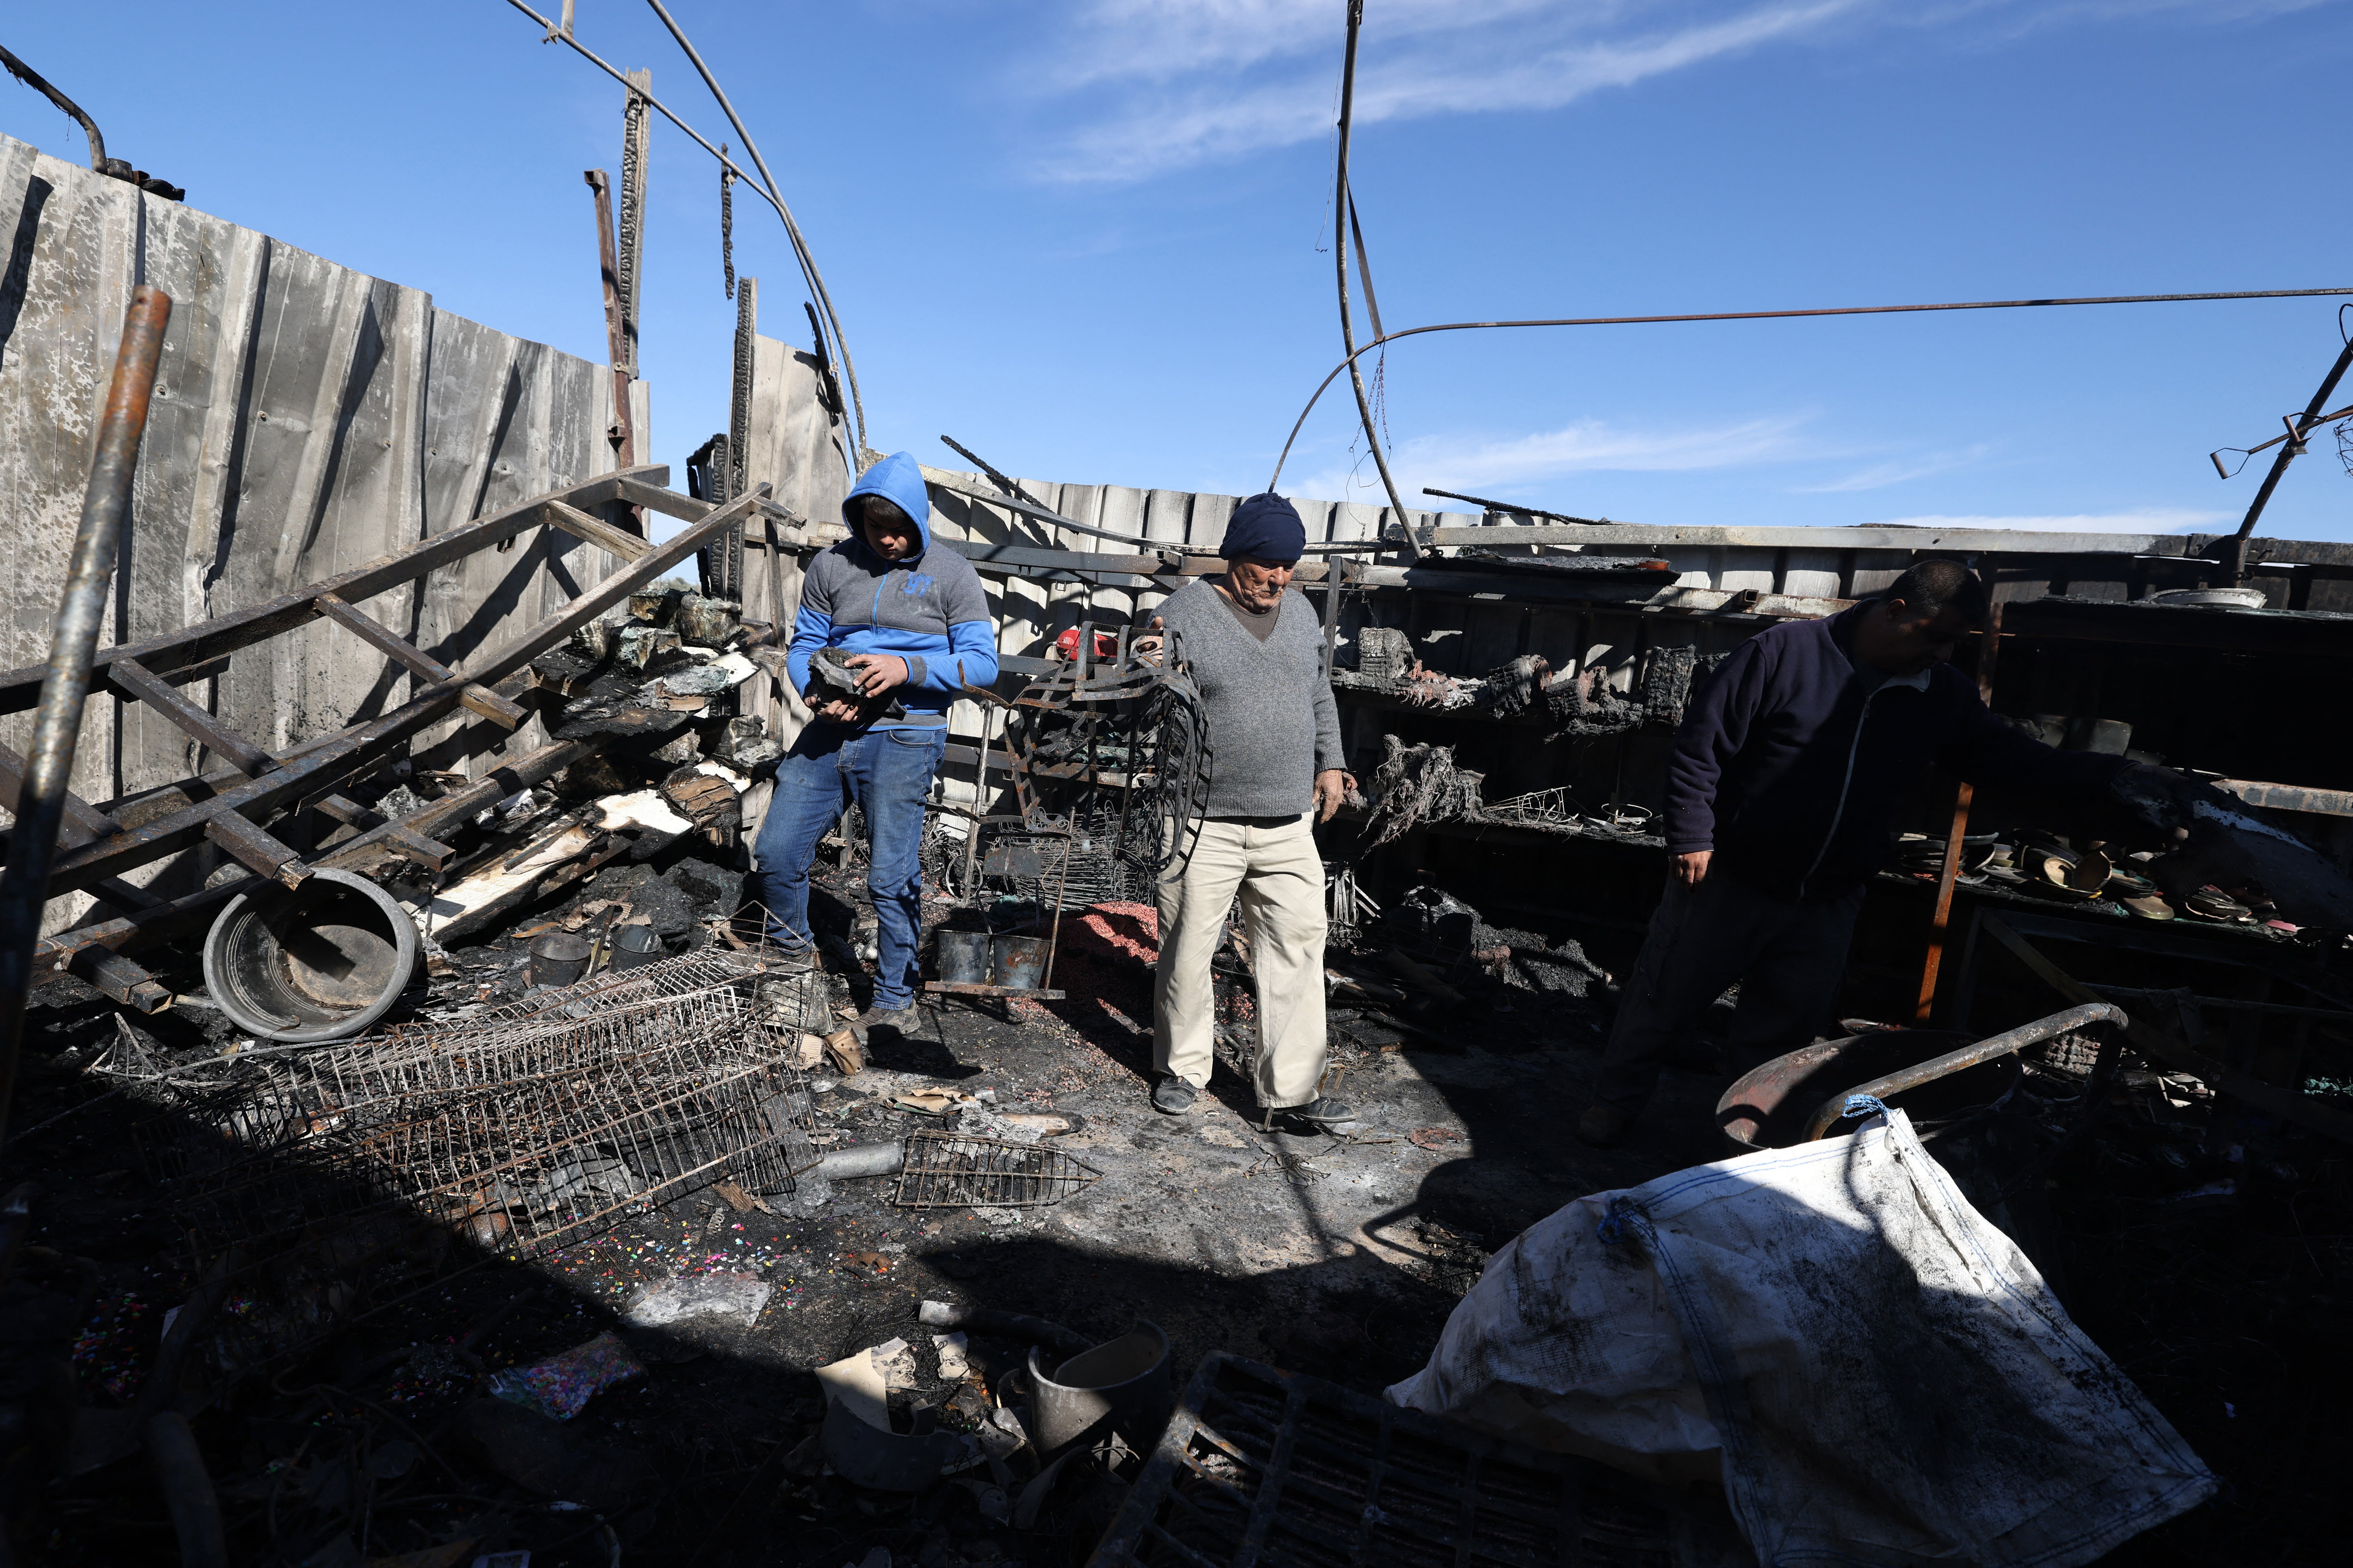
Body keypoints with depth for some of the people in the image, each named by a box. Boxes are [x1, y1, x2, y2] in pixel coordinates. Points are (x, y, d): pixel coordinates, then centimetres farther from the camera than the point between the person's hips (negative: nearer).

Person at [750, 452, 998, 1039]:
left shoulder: (950, 573, -1)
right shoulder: (831, 566, 8)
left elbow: (982, 663, -6)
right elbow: (803, 646, 12)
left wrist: (906, 668, -21)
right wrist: (820, 694, -10)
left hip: (903, 737, -4)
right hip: (831, 730, 4)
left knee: (891, 876, -1)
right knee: (775, 854, 6)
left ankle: (895, 1000, 16)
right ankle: (795, 953, 33)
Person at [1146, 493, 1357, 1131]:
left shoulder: (1300, 613, 13)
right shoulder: (1183, 613, -4)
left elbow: (1320, 696, 24)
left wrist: (1330, 763, 16)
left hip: (1289, 822, 5)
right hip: (1203, 823, -4)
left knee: (1298, 947, 2)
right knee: (1188, 950, 5)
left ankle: (1291, 1089, 11)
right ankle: (1182, 1068, 26)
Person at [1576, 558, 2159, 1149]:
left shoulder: (1944, 696, 3)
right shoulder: (1785, 653, -14)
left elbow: (2018, 760, 9)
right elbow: (1701, 745, -14)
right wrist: (1692, 836, -18)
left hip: (1827, 903, 5)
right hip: (1728, 881, -4)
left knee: (1783, 1032, 16)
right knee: (1664, 999, 9)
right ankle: (1616, 1100, 29)